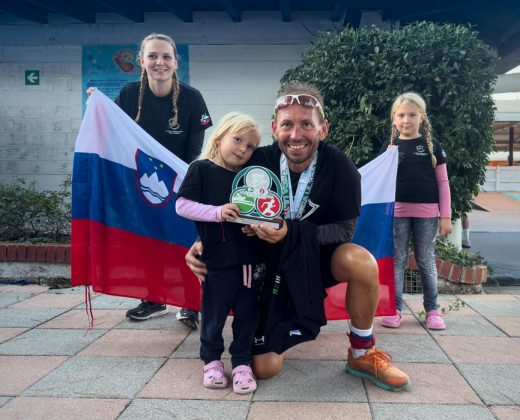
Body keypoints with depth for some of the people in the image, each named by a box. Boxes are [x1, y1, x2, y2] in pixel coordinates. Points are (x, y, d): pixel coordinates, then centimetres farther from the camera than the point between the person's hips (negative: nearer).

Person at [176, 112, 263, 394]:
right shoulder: (201, 169, -3)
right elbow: (182, 206, -8)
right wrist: (217, 212, -20)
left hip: (250, 259, 4)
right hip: (218, 260, -4)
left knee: (247, 314, 10)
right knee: (213, 314, 9)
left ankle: (242, 362, 25)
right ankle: (211, 360, 30)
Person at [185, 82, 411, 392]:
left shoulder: (339, 166, -19)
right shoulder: (259, 161, -15)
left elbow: (345, 228, -18)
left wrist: (290, 233, -33)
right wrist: (205, 244, -21)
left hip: (320, 256, -1)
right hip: (272, 261, 1)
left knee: (363, 262, -35)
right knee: (264, 368, -6)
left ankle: (362, 354, -9)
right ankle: (287, 328, 32)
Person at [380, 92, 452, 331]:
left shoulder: (431, 145, 3)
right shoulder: (390, 147, 5)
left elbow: (442, 182, 4)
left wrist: (446, 215, -1)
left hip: (427, 213, 0)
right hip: (397, 212, 0)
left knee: (426, 262, 8)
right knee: (397, 261, 5)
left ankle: (432, 309, 19)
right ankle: (394, 309, 12)